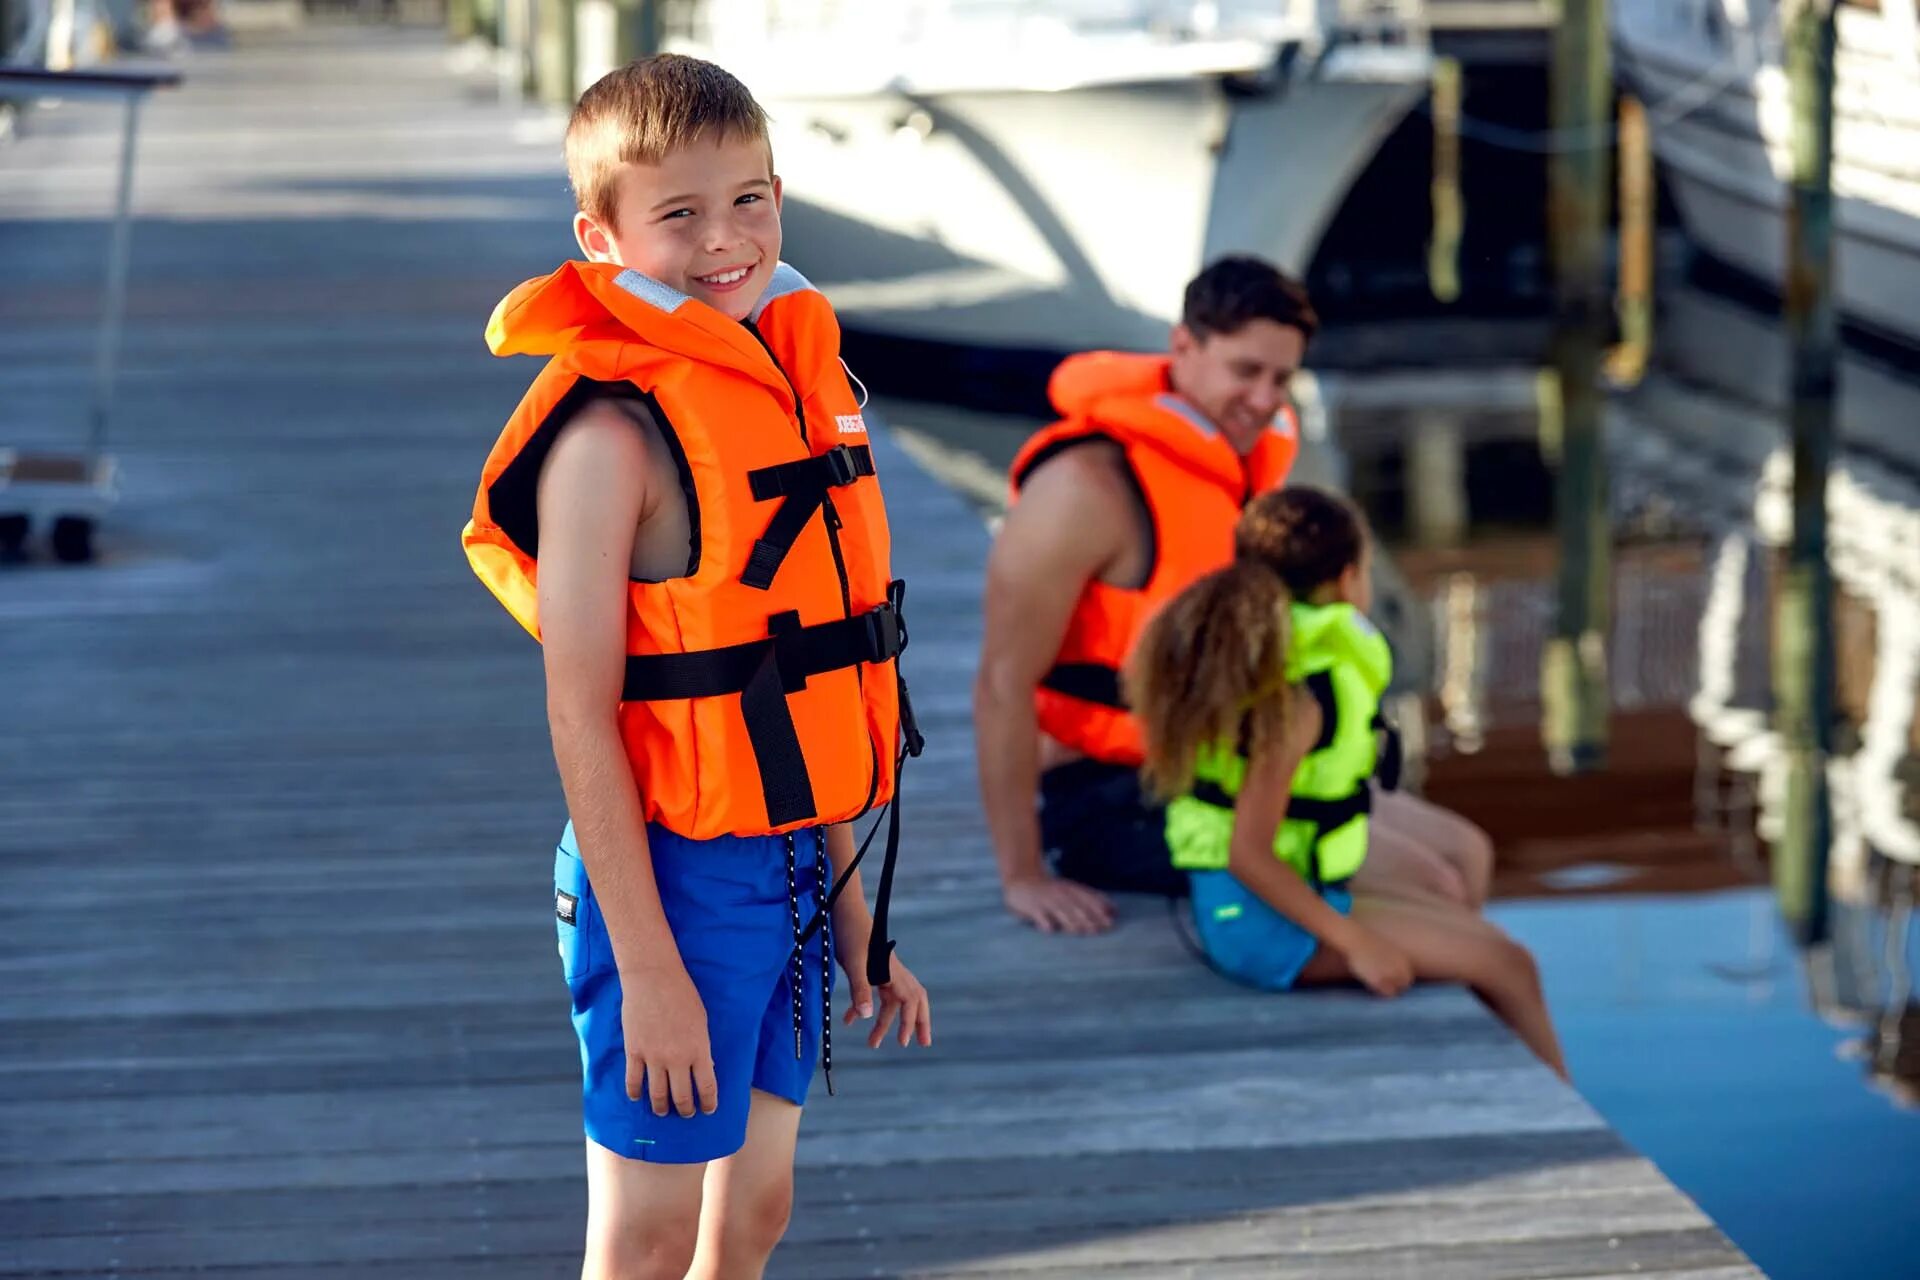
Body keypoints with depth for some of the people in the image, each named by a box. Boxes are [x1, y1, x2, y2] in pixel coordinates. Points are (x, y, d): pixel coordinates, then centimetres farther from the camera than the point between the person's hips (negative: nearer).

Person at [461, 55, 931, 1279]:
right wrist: (647, 965, -20)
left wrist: (849, 909, 17)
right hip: (676, 871, -8)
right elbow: (582, 716, -18)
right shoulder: (613, 432, -16)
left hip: (792, 866, 8)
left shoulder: (794, 387, 8)